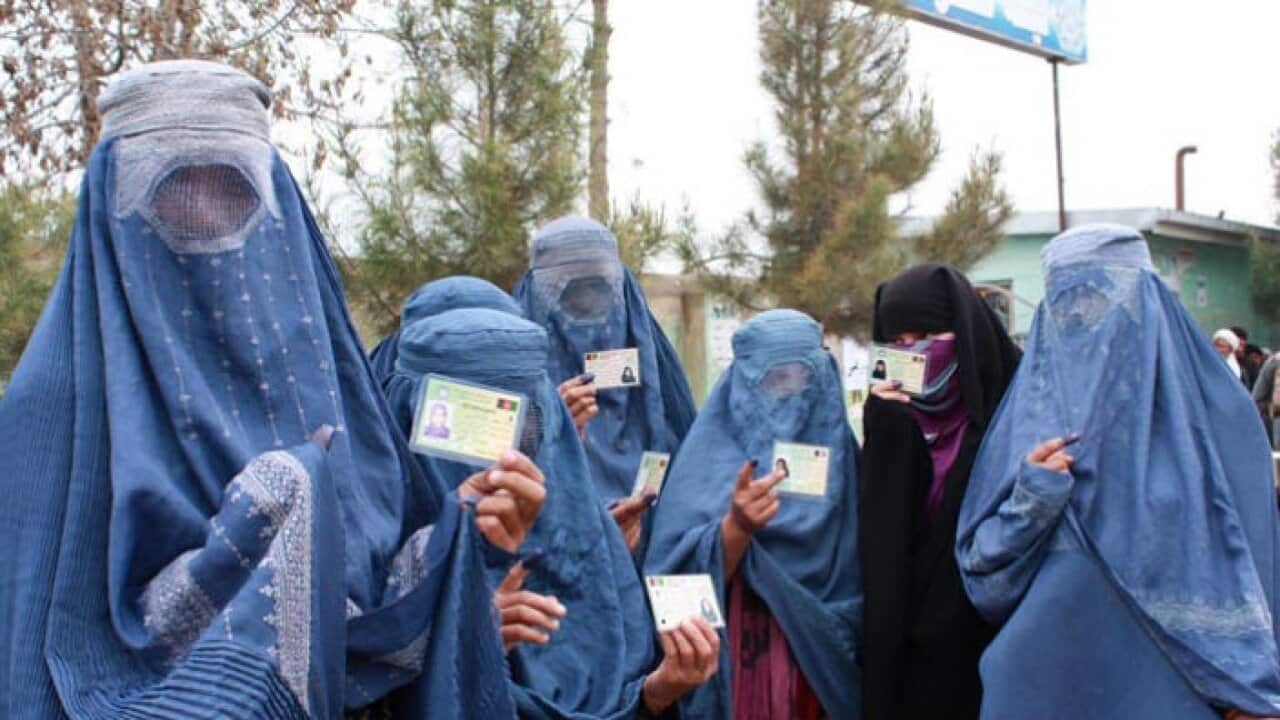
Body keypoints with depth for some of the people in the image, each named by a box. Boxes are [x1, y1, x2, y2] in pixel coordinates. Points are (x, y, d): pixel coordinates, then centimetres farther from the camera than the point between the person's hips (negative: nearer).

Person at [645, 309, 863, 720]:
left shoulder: (839, 451, 3)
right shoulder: (711, 455, -6)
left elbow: (860, 581, 7)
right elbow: (682, 584, -17)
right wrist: (735, 526, -30)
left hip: (827, 671, 3)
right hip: (739, 675, -3)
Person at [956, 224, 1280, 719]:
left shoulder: (1211, 407, -2)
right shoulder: (1031, 408, 3)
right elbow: (981, 560, 2)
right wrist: (1029, 499, -15)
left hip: (1171, 677, -1)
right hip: (1049, 669, 2)